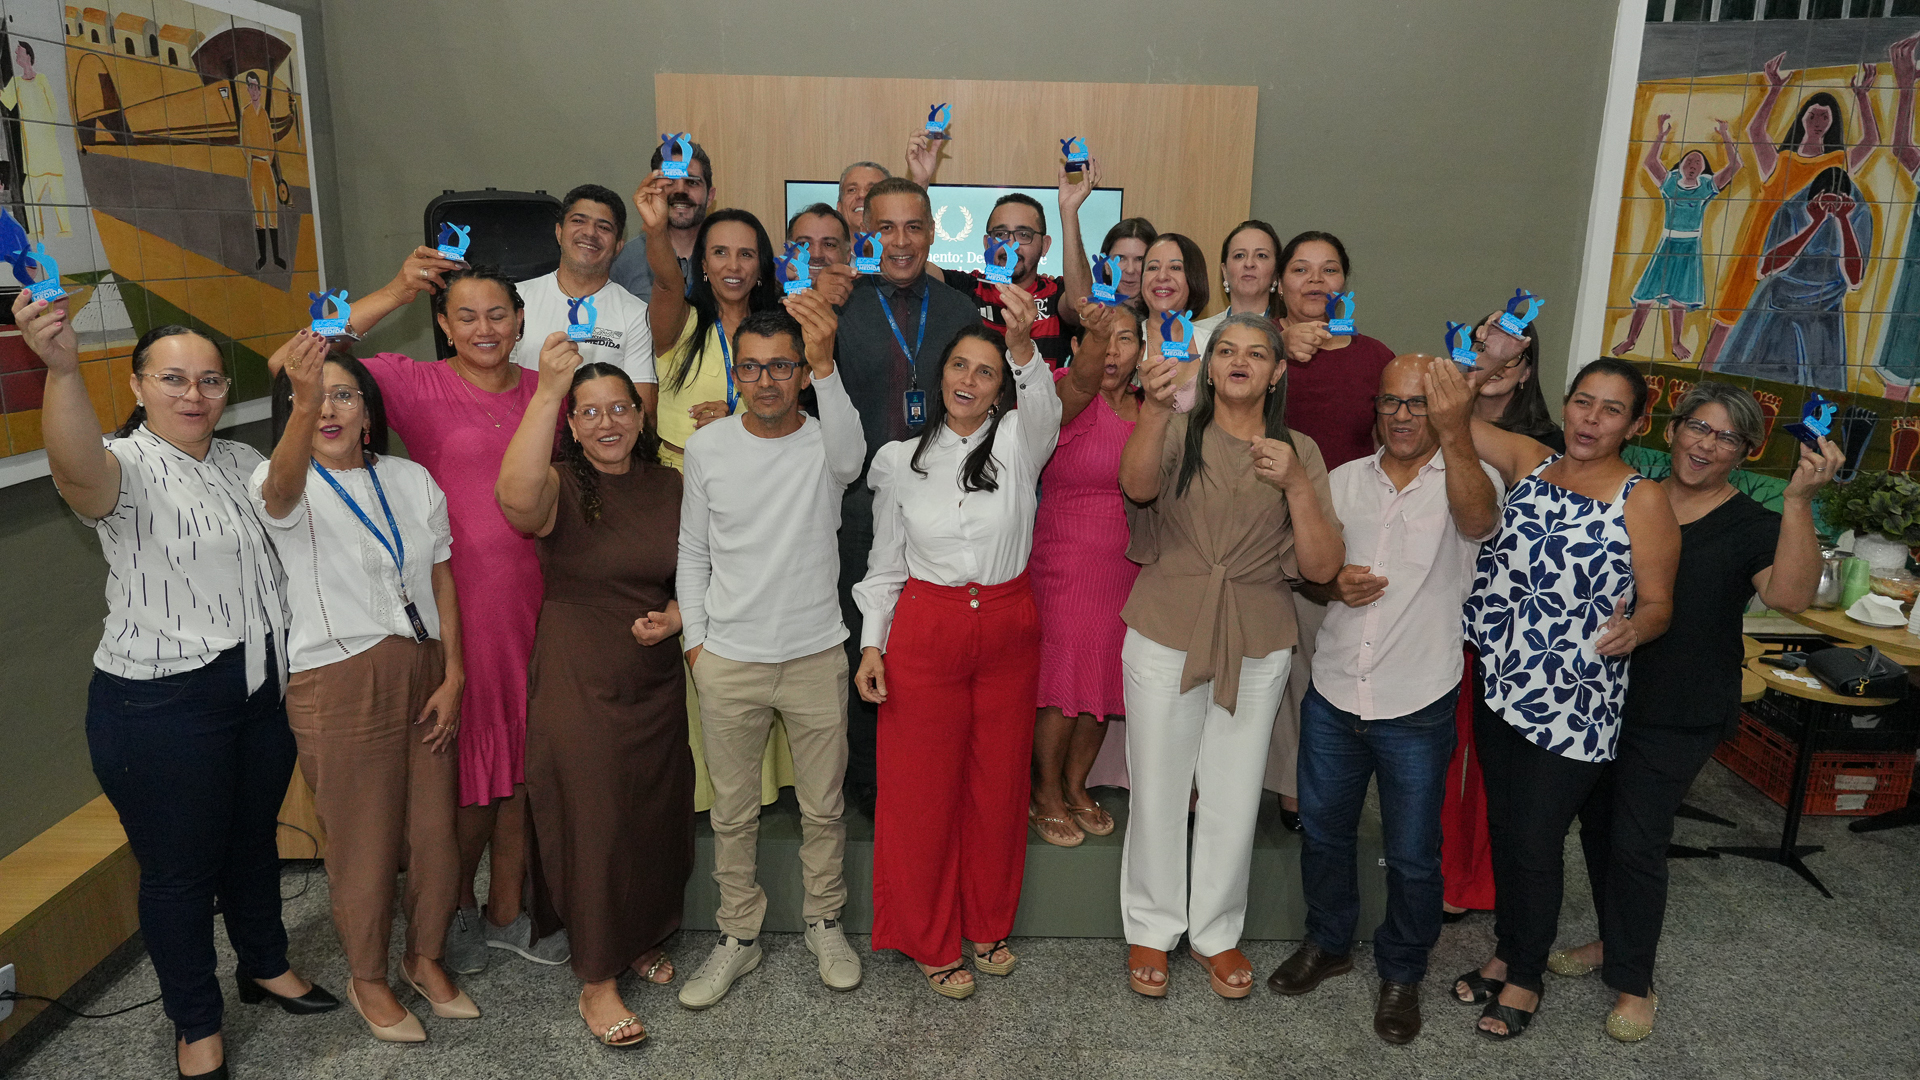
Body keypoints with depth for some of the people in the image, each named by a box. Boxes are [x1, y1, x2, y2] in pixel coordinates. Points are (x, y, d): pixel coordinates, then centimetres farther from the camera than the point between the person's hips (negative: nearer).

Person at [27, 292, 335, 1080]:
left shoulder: (242, 461, 9)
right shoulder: (127, 468, -15)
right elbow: (78, 467, -37)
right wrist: (62, 368, -57)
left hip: (262, 689, 6)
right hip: (161, 706, -6)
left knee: (255, 837, 22)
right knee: (180, 866, 8)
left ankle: (265, 965, 43)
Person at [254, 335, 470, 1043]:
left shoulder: (412, 481, 8)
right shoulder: (281, 484, -6)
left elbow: (441, 579, 7)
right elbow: (282, 491, -33)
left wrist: (453, 675, -2)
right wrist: (303, 405, -52)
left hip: (424, 675, 4)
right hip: (338, 685, -4)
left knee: (435, 830, 11)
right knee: (363, 842, 7)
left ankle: (425, 958, 34)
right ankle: (367, 979, 30)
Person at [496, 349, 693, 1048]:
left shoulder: (668, 487, 4)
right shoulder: (561, 487, -10)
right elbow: (517, 498, -36)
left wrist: (673, 617, -8)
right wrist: (546, 391, -42)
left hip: (656, 681, 5)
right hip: (578, 683, -4)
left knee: (658, 816, 15)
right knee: (592, 820, 3)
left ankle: (642, 938, 39)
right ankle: (597, 980, 20)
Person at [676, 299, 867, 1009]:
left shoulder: (824, 441, -8)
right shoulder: (707, 447, 0)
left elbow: (847, 458, -35)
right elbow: (693, 554, 9)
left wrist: (825, 365, -50)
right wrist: (694, 641, 2)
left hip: (815, 657, -1)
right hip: (728, 659, 2)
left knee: (823, 807, 13)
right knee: (733, 811, 13)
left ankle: (824, 923, 34)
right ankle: (738, 936, 31)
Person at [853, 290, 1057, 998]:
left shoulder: (1018, 443, -1)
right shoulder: (900, 461, 3)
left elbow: (1043, 406, -25)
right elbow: (885, 562, 8)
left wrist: (1024, 347, -45)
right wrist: (872, 644, -1)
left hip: (1007, 631, 1)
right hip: (926, 630, 0)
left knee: (999, 784, 11)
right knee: (923, 787, 4)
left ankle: (988, 927, 32)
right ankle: (931, 942, 23)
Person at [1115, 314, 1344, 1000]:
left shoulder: (1299, 452, 3)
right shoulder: (1178, 433, -1)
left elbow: (1322, 568, -4)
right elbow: (1138, 486, -25)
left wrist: (1296, 486, -18)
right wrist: (1154, 409, -42)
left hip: (1256, 650, 2)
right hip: (1166, 638, -1)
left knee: (1233, 797, 12)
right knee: (1159, 789, 8)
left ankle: (1216, 931, 33)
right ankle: (1152, 929, 29)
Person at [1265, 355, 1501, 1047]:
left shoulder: (1468, 478, -6)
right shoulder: (1345, 481, 6)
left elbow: (1478, 522, -30)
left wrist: (1455, 433, -44)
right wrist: (1333, 583, -10)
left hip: (1418, 705, -3)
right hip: (1333, 693, 4)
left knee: (1412, 854, 10)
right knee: (1323, 830, 18)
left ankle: (1401, 973, 34)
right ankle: (1328, 942, 42)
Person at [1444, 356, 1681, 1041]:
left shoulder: (1643, 501, -9)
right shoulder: (1529, 462, 2)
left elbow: (1658, 603, -7)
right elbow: (1451, 420, -5)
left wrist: (1633, 630, -30)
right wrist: (1449, 393, -28)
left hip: (1573, 707, -4)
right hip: (1501, 688, 5)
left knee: (1536, 844, 7)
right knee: (1503, 829, 18)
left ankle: (1525, 978, 29)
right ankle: (1505, 951, 39)